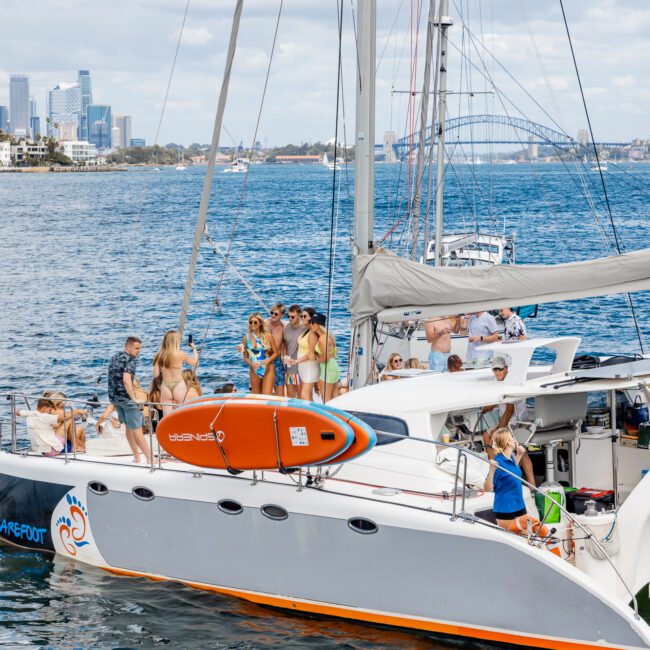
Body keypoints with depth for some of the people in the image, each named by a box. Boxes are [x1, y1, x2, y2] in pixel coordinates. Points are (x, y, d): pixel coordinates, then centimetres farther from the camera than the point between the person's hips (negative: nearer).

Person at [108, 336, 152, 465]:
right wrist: (134, 398, -28)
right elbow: (126, 380, -29)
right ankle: (150, 459, -6)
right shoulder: (129, 360, -15)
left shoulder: (114, 357, 12)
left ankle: (136, 457, 20)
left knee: (128, 427, 17)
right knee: (137, 430, -7)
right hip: (126, 398, -8)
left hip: (113, 397, 8)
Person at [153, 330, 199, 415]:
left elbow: (156, 374, 1)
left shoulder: (159, 356, -2)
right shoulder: (180, 354, -10)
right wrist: (194, 349, 18)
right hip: (179, 386, -3)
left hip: (165, 387, 3)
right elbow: (195, 363, 5)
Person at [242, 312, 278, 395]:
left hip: (268, 369, -2)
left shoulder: (268, 337, -3)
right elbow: (245, 357, 6)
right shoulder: (246, 338, 2)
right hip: (254, 370, 2)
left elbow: (275, 353, 2)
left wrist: (267, 361, -16)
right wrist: (252, 363, -14)